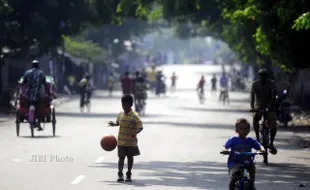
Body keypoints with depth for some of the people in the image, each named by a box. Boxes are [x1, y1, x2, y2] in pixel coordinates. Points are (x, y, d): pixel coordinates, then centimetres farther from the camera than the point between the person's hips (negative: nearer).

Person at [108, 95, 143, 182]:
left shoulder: (134, 116, -13)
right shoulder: (120, 114, 2)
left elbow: (140, 127, -13)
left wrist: (135, 132, -31)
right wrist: (113, 124, -4)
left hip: (131, 141, -2)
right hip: (121, 141, 3)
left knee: (130, 157, 8)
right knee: (121, 157, -1)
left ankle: (129, 175, 19)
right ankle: (120, 174, 1)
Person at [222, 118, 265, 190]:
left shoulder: (250, 141, 7)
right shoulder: (233, 140, 0)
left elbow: (259, 146, -1)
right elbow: (225, 146, -9)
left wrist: (262, 149, -25)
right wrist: (225, 150, -33)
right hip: (234, 163, -3)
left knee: (252, 166, -28)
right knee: (234, 178, -24)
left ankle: (252, 184, -8)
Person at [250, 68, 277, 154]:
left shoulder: (271, 84, -9)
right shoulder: (255, 84, -6)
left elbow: (273, 96, -21)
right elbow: (252, 96, -17)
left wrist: (269, 107, -36)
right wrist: (252, 107, -35)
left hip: (270, 108, -1)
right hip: (259, 107, 1)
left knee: (273, 126, -19)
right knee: (255, 118, -32)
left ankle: (271, 144, 1)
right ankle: (257, 138, -17)